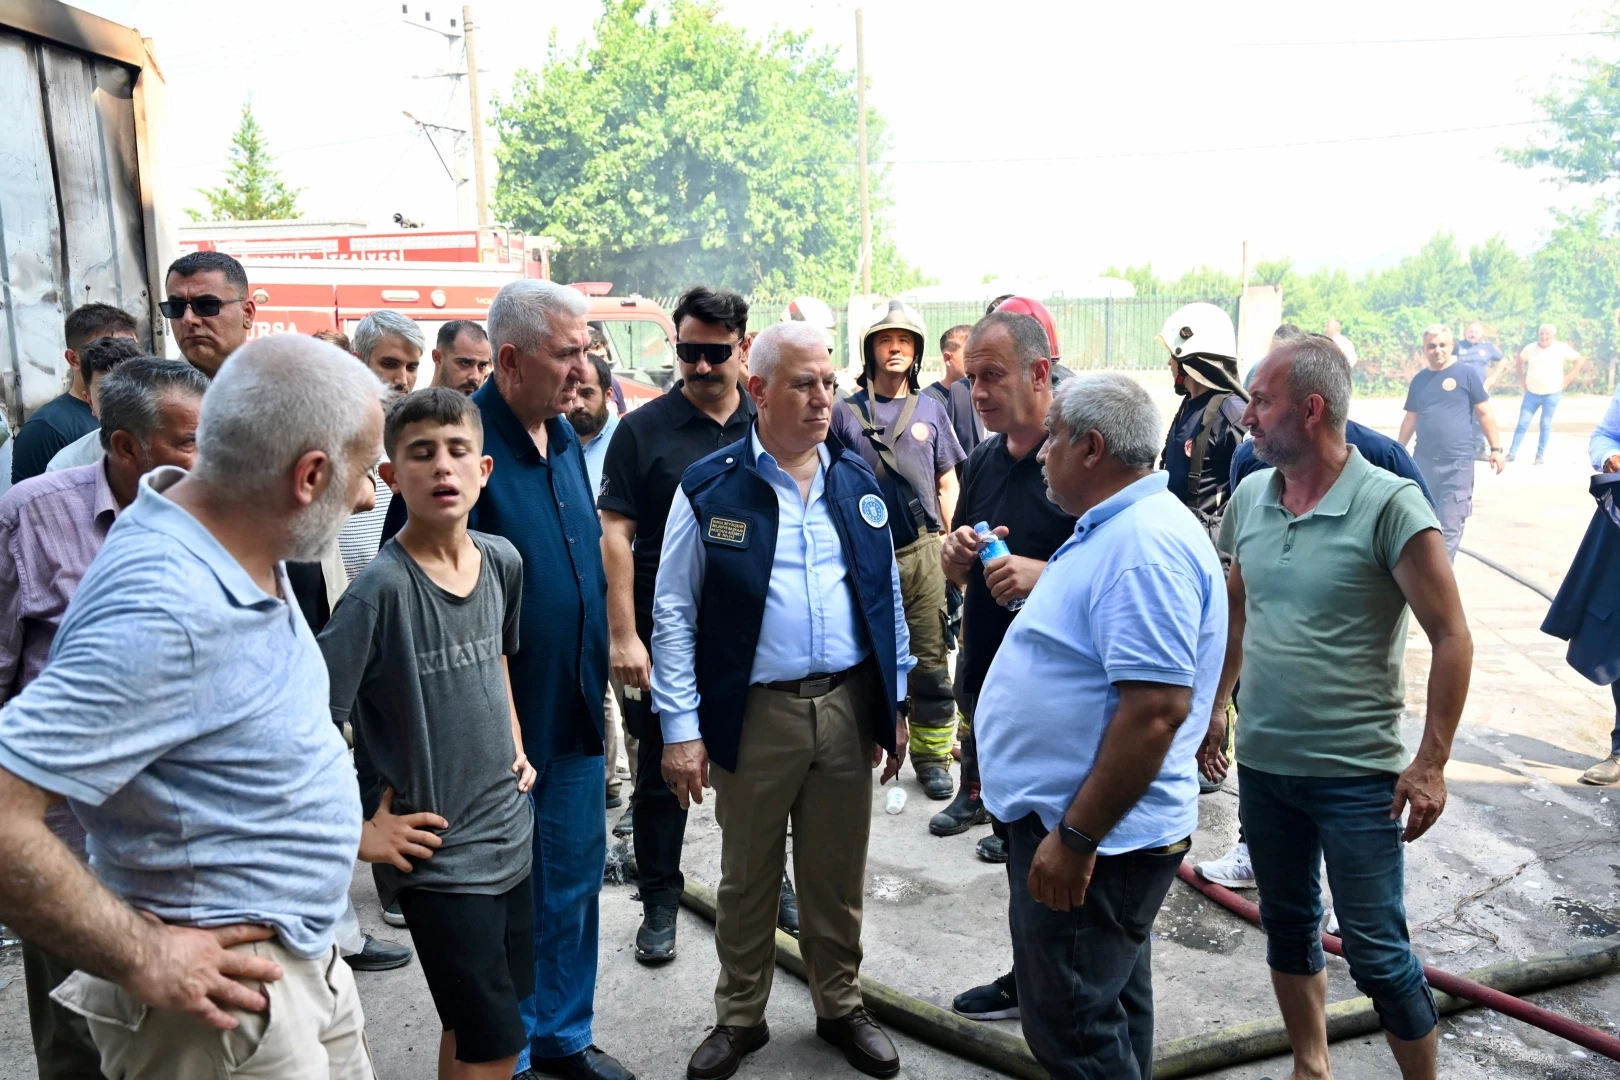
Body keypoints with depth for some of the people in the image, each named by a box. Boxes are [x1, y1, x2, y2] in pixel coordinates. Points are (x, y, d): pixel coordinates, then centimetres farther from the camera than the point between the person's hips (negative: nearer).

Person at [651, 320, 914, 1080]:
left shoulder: (857, 480, 5)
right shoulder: (710, 488, -6)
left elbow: (887, 595, 11)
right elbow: (673, 613, -6)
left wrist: (896, 702, 9)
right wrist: (680, 727, -9)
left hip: (849, 706, 3)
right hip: (753, 715, -3)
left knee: (837, 876, 17)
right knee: (746, 879, 14)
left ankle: (840, 1007, 38)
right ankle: (739, 1018, 35)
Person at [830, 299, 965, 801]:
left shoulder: (931, 410, 10)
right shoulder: (846, 413, 4)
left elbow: (947, 484, 11)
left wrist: (947, 543, 2)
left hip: (922, 552, 1)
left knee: (930, 660, 3)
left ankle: (931, 755, 15)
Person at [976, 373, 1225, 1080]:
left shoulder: (1145, 543, -24)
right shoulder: (1115, 530, 12)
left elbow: (1157, 708, -30)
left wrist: (1075, 838, -27)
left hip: (1092, 836, -11)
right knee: (1114, 1008, 24)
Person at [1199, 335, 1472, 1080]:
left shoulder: (1389, 506, -16)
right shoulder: (1249, 498, 1)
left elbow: (1451, 639, -13)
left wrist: (1431, 763, -14)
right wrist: (1216, 704, 15)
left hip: (1357, 774, -5)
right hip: (1263, 764, 6)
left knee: (1378, 953, 3)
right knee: (1288, 929, 19)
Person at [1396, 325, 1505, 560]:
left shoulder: (1467, 373, -3)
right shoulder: (1419, 379, 10)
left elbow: (1484, 413, 0)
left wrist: (1496, 448, -3)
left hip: (1457, 463, -4)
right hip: (1423, 461, 5)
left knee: (1449, 528, -3)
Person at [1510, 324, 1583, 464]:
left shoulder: (1561, 348, -7)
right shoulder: (1530, 348, 0)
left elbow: (1580, 359, -1)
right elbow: (1520, 360, 19)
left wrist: (1570, 377, -6)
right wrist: (1521, 377, 11)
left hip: (1552, 394, -2)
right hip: (1532, 393, 2)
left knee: (1545, 425, 4)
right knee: (1522, 423, 0)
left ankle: (1540, 455, 10)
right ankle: (1512, 453, 3)